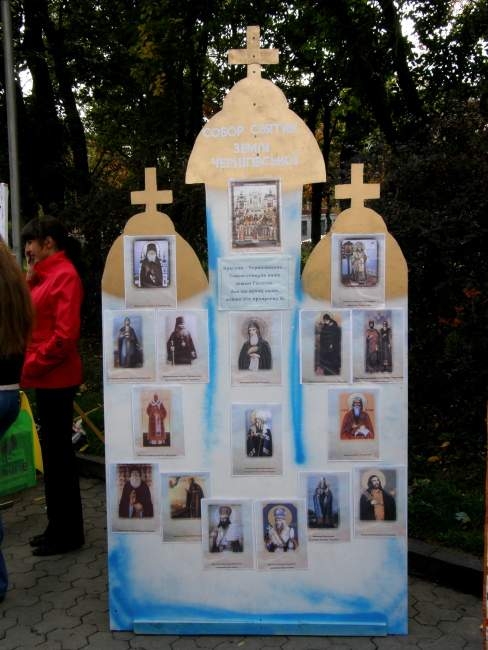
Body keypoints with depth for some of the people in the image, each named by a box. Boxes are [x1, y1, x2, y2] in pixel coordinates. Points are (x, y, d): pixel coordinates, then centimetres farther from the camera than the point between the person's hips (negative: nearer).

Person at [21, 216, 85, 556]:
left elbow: (65, 335, -21)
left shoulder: (65, 275, -13)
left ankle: (69, 533, 12)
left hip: (55, 379, -9)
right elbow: (33, 320, 15)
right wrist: (29, 279, 6)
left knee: (58, 454, -1)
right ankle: (59, 527, 26)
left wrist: (30, 365, -15)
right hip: (48, 378, 9)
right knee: (54, 453, 15)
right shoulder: (48, 274, 16)